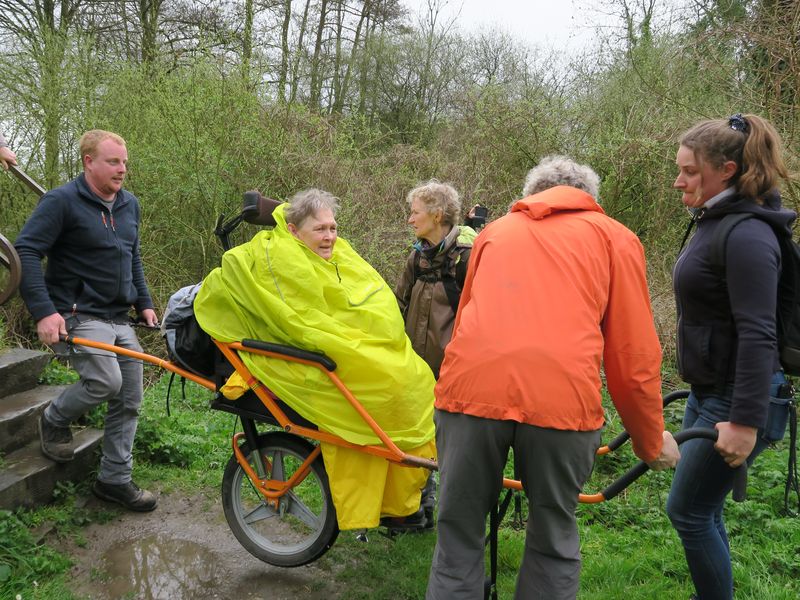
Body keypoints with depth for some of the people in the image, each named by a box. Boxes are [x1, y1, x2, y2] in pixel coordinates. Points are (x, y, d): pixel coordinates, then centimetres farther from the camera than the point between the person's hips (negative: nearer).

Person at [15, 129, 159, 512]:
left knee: (129, 401, 4)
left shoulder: (130, 204, 12)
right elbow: (25, 252, -15)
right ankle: (54, 421, 7)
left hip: (120, 320, 7)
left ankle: (114, 480, 18)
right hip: (80, 315, -7)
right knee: (106, 380, -25)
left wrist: (144, 303, 14)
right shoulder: (61, 201, -10)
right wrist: (44, 311, -23)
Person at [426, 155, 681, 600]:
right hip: (562, 397, -1)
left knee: (458, 542, 16)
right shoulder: (615, 236, 19)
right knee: (554, 545, 19)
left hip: (473, 386, 2)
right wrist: (652, 442, 27)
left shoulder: (496, 230, 27)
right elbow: (635, 356, 14)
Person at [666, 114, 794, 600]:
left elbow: (758, 337, -26)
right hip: (709, 391, 9)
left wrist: (745, 422, -27)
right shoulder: (716, 221, 9)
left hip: (736, 398, -9)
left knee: (688, 509, 2)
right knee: (703, 507, 18)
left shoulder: (747, 237, -21)